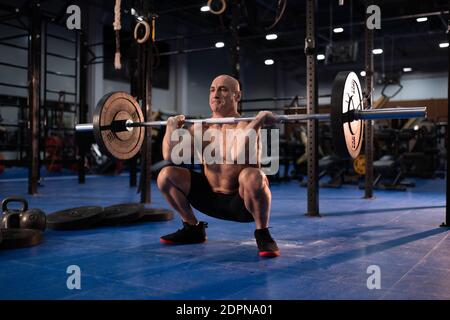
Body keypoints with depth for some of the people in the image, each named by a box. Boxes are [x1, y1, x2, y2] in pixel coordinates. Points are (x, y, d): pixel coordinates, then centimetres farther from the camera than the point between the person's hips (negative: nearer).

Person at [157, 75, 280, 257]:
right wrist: (171, 127, -12)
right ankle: (193, 228, 13)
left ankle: (262, 234, -15)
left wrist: (258, 121, -37)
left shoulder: (246, 126, -15)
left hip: (242, 203, -6)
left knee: (252, 176, -39)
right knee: (166, 175, -5)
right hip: (211, 199, 6)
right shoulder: (200, 128, 1)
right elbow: (169, 156, -9)